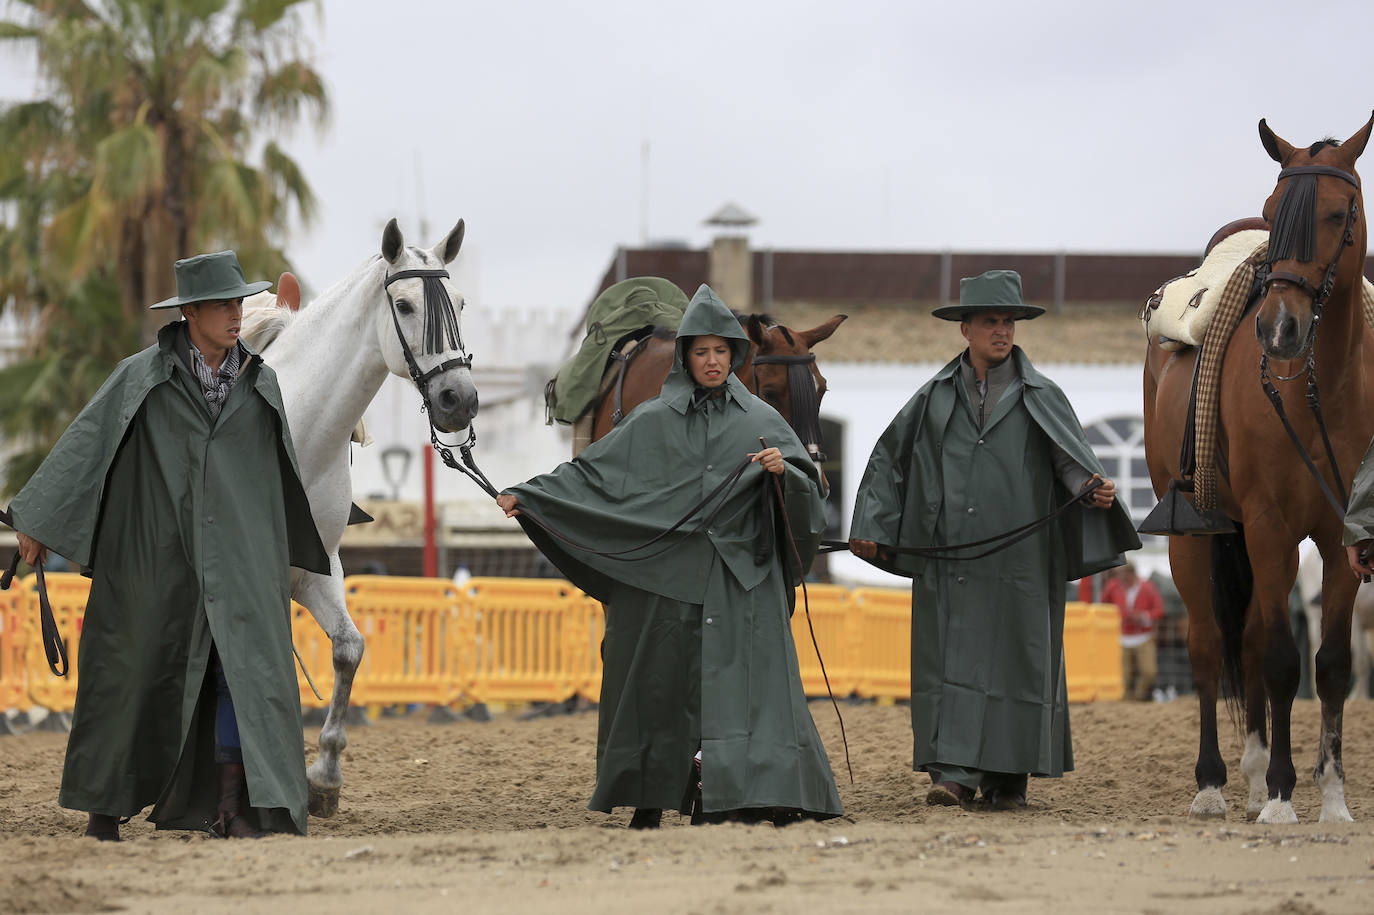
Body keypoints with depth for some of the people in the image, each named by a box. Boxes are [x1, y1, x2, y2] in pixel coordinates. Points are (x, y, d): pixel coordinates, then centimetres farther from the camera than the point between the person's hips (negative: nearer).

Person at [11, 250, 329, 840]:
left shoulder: (259, 382, 6)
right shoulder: (141, 377, -3)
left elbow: (284, 471, 19)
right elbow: (84, 444, -2)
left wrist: (300, 546, 28)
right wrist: (39, 521, -5)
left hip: (238, 559, 2)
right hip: (156, 556, -2)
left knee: (244, 666, -11)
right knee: (138, 675, 6)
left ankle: (232, 807, -10)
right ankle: (106, 803, 21)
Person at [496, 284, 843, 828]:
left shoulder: (759, 421, 9)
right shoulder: (652, 422, 9)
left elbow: (805, 485, 5)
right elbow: (589, 471, 9)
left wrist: (784, 471, -16)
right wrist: (526, 495, 1)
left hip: (739, 576, -1)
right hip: (665, 574, 1)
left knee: (745, 677, -11)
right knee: (660, 684, 2)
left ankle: (761, 795, -16)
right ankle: (650, 801, 10)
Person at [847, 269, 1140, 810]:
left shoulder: (1041, 397, 5)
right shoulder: (935, 399, 9)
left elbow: (1069, 456, -7)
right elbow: (890, 460, 14)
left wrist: (1093, 491, -27)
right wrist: (872, 527, 9)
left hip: (1018, 561, -1)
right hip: (947, 560, 1)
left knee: (1015, 660, 2)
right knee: (950, 660, -4)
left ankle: (1007, 777, 12)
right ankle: (954, 772, -5)